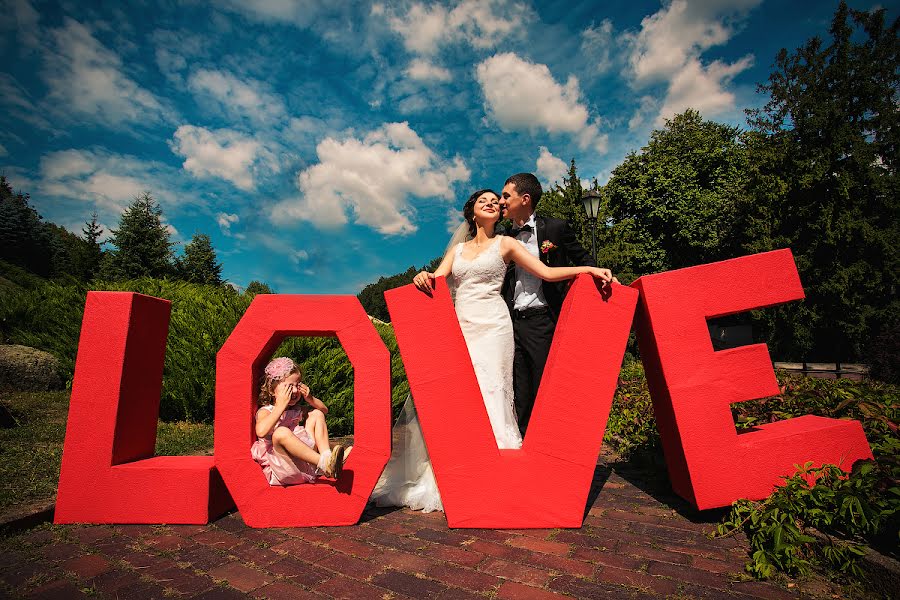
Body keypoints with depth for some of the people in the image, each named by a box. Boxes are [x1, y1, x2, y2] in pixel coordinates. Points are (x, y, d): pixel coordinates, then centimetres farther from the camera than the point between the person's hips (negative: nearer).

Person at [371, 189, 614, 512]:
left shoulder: (505, 243, 9)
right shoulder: (457, 248, 19)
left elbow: (547, 272, 3)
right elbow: (436, 281, 8)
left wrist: (590, 269, -8)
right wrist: (424, 278, -16)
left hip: (491, 326, -3)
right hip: (460, 327, 4)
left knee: (488, 394, -9)